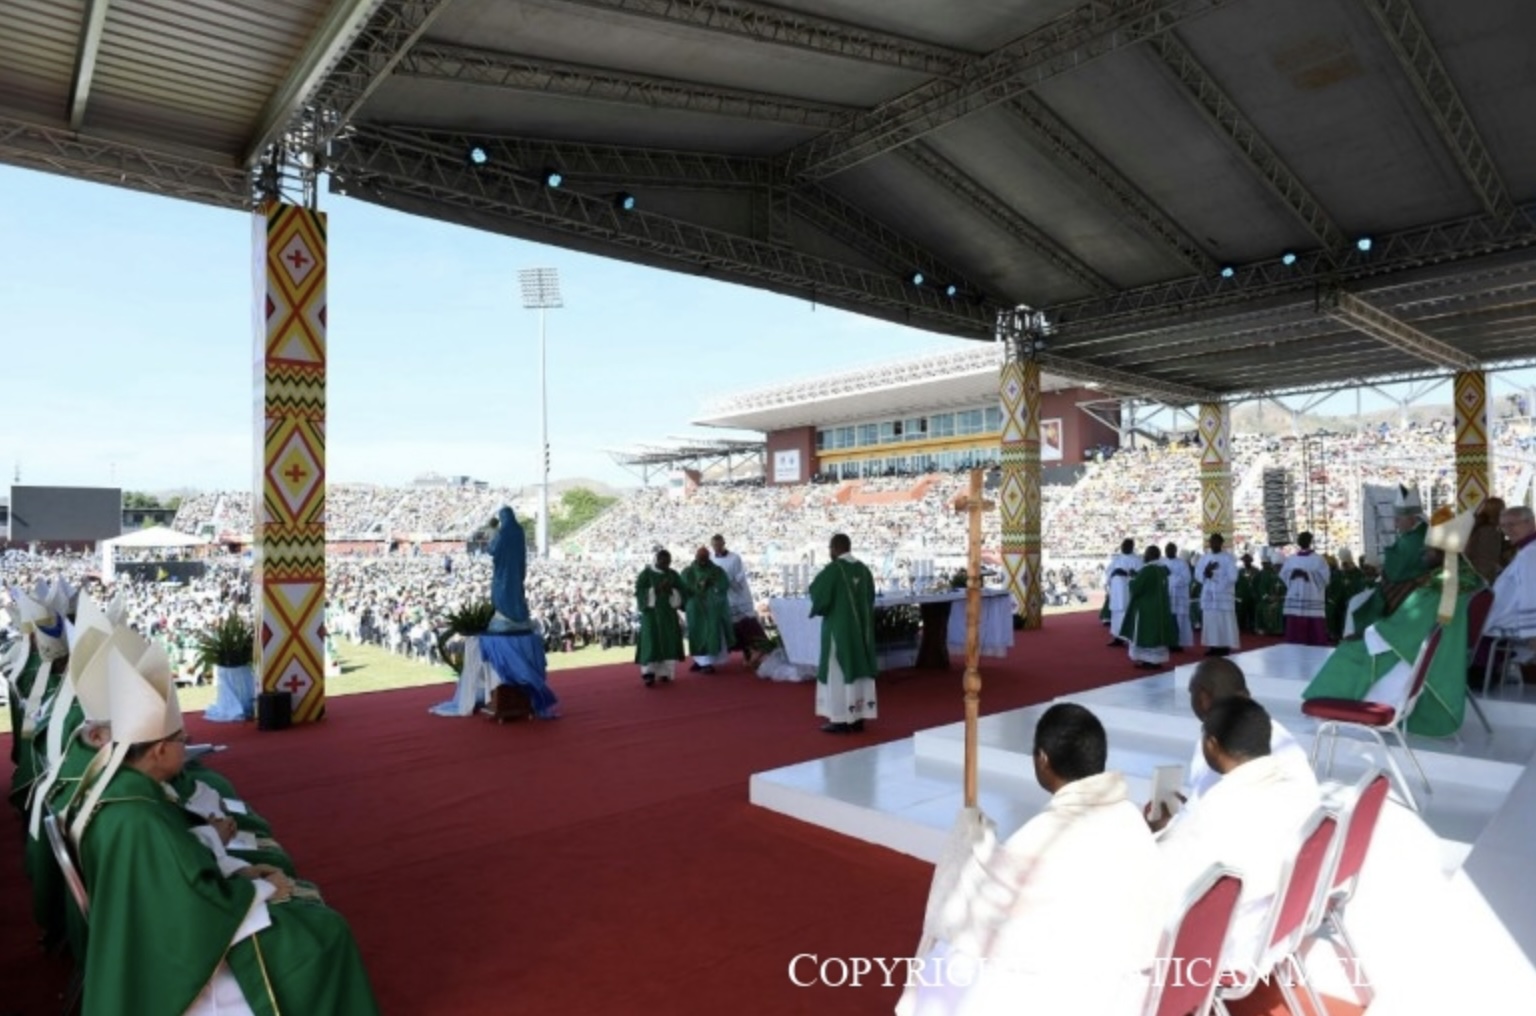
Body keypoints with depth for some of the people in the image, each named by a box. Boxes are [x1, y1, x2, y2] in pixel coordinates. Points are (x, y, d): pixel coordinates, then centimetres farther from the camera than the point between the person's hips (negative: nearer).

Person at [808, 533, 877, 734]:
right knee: (859, 670, 10)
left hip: (839, 627, -7)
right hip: (861, 627, 7)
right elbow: (870, 599, 14)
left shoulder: (833, 568, -14)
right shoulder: (863, 569, 7)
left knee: (838, 672, 0)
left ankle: (841, 719, 2)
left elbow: (818, 593, -11)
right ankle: (859, 717, 13)